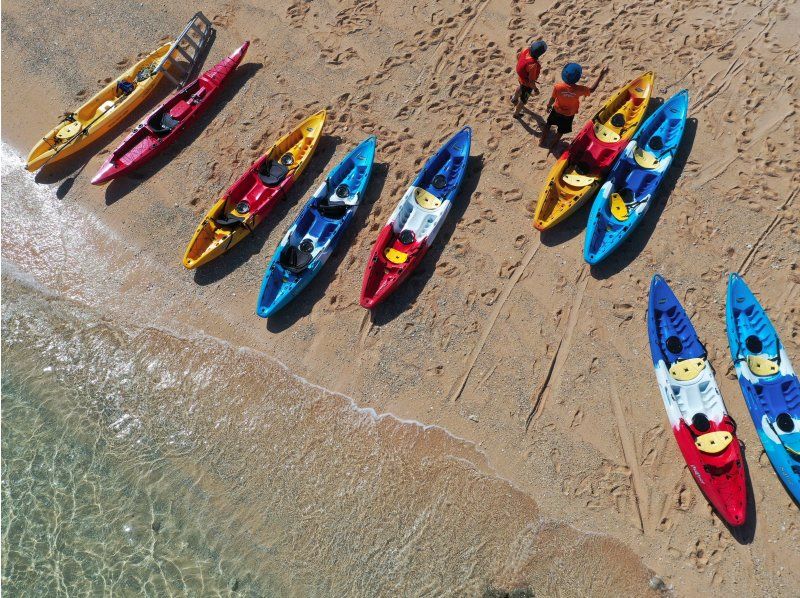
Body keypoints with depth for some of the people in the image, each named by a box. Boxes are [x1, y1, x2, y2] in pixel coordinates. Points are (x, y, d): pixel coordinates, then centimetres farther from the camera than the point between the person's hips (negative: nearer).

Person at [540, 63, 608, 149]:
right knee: (561, 131, 24)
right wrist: (601, 75, -4)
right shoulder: (579, 89, -31)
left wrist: (548, 105, 8)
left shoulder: (558, 87, -32)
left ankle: (543, 141, 44)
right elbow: (592, 89, -11)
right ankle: (553, 144, 44)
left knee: (548, 125, 28)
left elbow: (552, 99, -15)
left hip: (557, 110, 0)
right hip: (569, 114, 0)